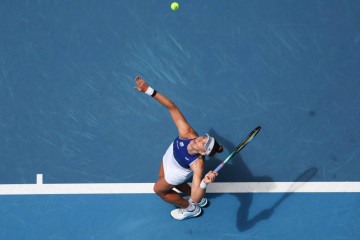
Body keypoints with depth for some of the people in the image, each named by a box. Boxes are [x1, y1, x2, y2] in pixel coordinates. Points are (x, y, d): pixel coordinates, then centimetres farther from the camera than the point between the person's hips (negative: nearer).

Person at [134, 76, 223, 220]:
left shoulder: (197, 164, -48)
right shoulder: (187, 133, -43)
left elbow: (195, 198, -52)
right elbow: (172, 107, -44)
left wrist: (204, 183, -71)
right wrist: (149, 90, -53)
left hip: (177, 173, -5)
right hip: (170, 156, 5)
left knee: (159, 189, 23)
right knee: (162, 177, 35)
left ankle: (191, 209, 46)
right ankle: (200, 200, 54)